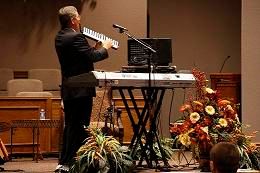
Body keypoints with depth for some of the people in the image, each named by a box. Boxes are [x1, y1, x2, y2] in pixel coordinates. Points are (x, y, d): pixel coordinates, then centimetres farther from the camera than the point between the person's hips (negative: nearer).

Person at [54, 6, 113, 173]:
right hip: (81, 90, -9)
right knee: (80, 127, -5)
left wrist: (95, 48, 15)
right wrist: (105, 48, -4)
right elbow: (92, 57, -20)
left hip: (68, 90, 10)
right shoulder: (76, 37, -17)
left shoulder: (60, 37, 12)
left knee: (70, 126, 15)